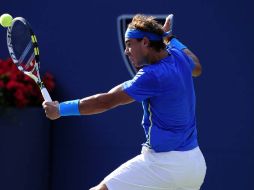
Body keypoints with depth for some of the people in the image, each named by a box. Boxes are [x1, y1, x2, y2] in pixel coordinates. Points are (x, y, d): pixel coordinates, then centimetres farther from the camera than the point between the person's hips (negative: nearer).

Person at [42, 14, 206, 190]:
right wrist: (170, 37, 37)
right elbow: (197, 68, 30)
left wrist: (60, 109, -10)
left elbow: (106, 101, -17)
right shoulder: (179, 57, 4)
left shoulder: (153, 76, -19)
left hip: (164, 164, -9)